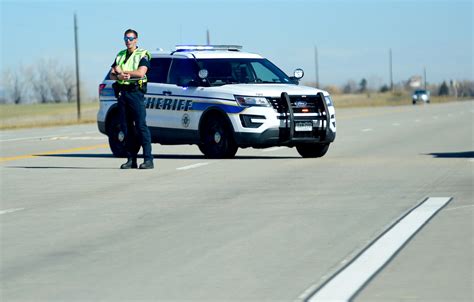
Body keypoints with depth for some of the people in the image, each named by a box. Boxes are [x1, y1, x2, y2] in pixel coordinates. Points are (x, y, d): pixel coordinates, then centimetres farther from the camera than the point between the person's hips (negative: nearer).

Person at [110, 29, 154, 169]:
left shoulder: (143, 55, 1)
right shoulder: (120, 55, 19)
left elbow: (141, 73, -15)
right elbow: (112, 75, 12)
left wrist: (122, 71, -5)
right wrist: (119, 76, -12)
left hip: (135, 92, -6)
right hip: (122, 93, 6)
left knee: (141, 125, -12)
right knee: (126, 126, 4)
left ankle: (148, 159, -14)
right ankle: (131, 159, 7)